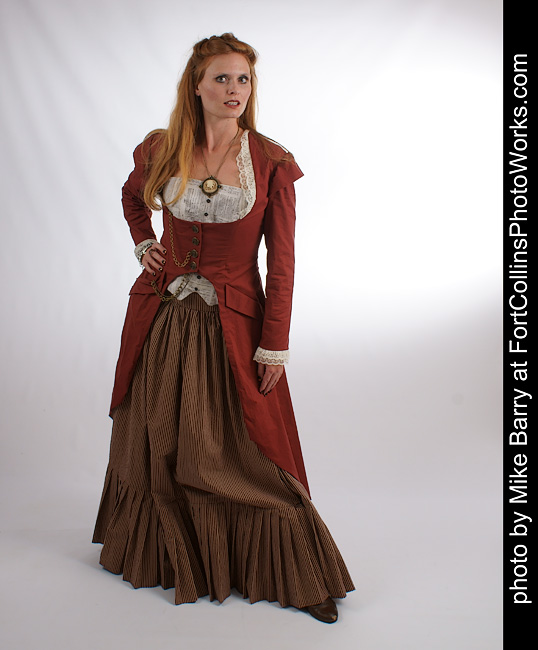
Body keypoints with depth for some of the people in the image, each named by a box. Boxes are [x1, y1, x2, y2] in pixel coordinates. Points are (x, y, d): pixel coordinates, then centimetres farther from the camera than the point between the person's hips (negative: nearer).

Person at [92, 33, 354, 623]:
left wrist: (275, 345, -10)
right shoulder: (161, 151, 0)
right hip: (161, 316, 3)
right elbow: (132, 197, 24)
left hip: (233, 322, -3)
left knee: (248, 448, 1)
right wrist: (144, 244, 7)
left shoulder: (271, 163, -7)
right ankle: (165, 557, 42)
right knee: (156, 443, 16)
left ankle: (297, 577, 19)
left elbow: (281, 260, -7)